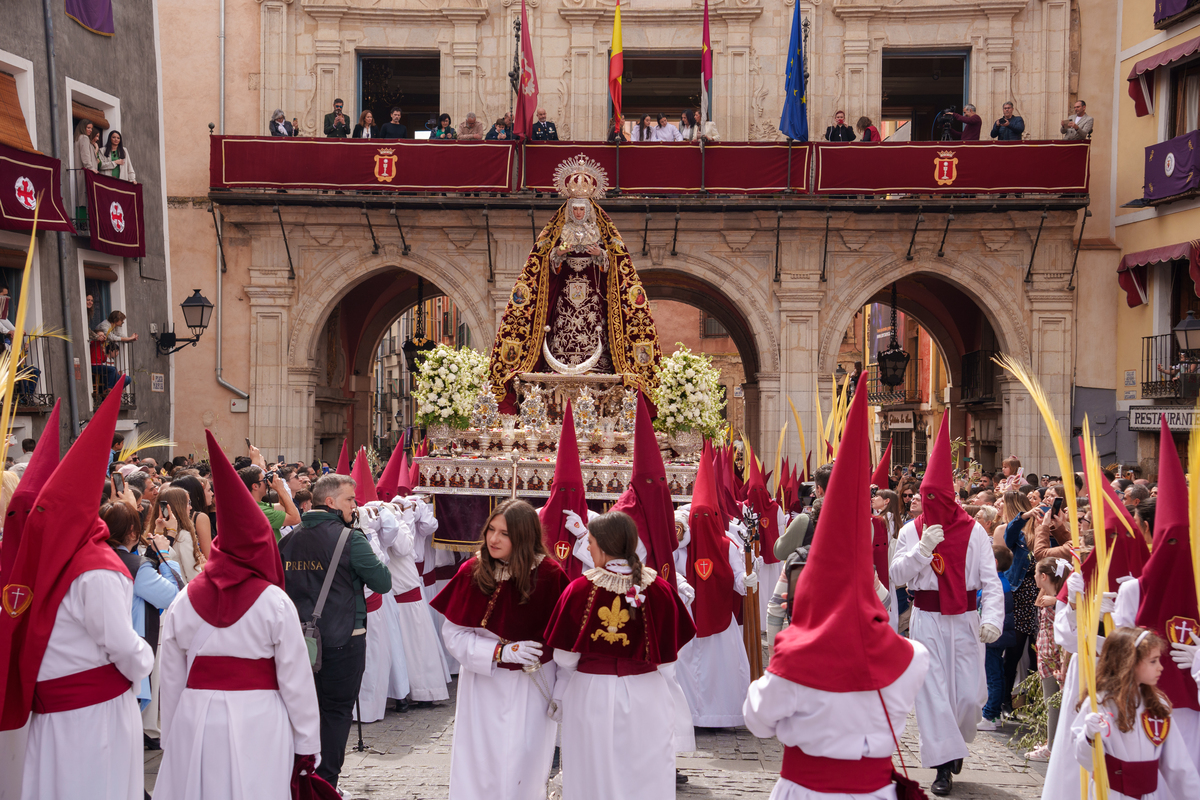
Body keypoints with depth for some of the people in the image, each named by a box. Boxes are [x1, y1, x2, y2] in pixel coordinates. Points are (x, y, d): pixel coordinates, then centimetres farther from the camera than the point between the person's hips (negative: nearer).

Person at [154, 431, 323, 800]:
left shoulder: (183, 602, 0)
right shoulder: (274, 602, -9)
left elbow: (171, 680, 6)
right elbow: (296, 680, -6)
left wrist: (169, 738, 17)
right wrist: (306, 744, 2)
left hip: (195, 725, 3)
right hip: (257, 724, -3)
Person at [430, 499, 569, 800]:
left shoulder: (549, 575, -11)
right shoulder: (471, 572, -4)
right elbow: (453, 634, -3)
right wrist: (499, 652, -15)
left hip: (531, 690, -2)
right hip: (481, 685, 2)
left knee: (522, 774, 3)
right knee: (478, 769, 7)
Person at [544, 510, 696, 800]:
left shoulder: (579, 589, -14)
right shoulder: (661, 589, -10)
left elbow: (564, 656, -8)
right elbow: (668, 654, -3)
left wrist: (561, 694, 11)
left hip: (592, 697, -1)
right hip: (647, 699, 1)